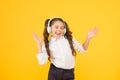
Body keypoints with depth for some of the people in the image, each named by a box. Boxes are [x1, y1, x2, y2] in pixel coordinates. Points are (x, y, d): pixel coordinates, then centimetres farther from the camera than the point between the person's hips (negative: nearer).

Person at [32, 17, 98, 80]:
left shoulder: (69, 39, 2)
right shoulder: (47, 44, -2)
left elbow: (82, 49, 11)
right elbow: (42, 62, -11)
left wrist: (88, 38, -4)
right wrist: (39, 44, -13)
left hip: (69, 73, 1)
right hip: (54, 73, -1)